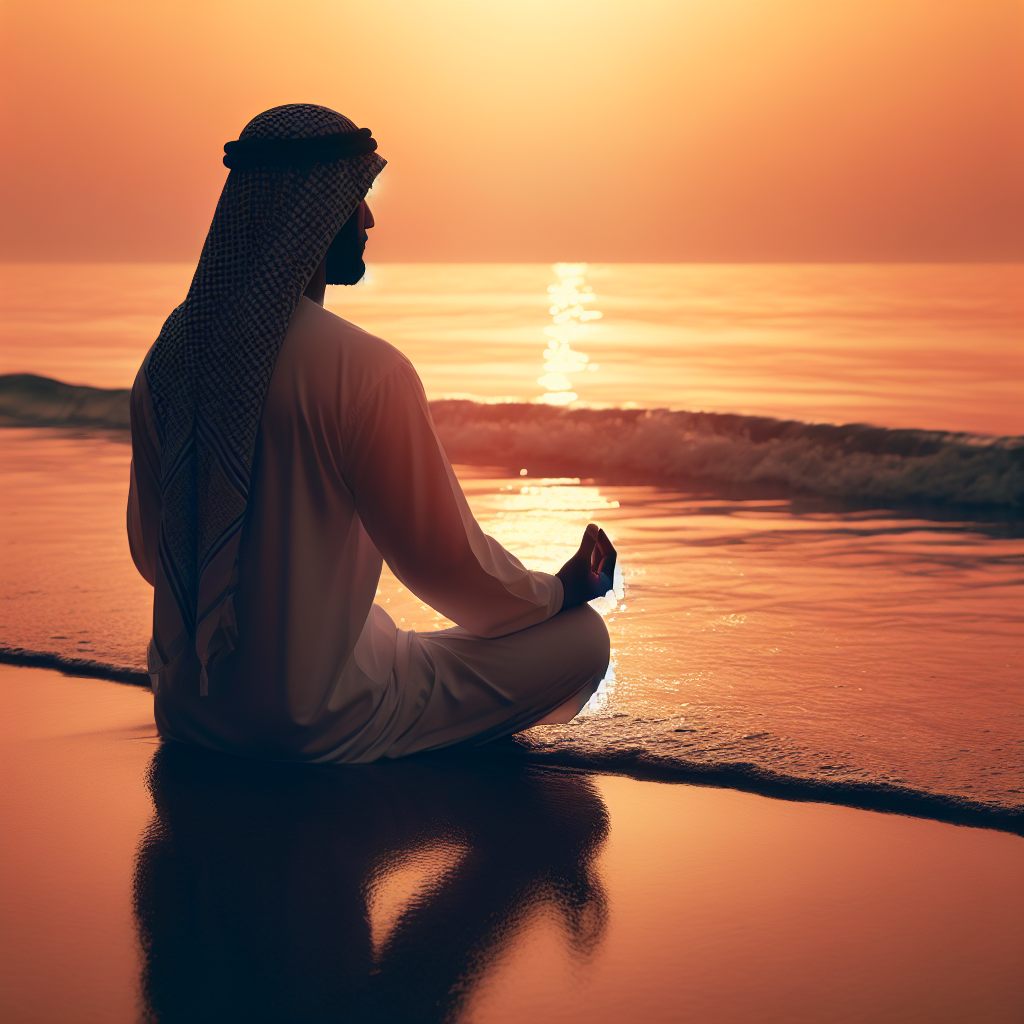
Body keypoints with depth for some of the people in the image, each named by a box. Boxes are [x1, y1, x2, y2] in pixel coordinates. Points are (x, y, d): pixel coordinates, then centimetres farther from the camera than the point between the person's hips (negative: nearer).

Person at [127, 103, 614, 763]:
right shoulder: (366, 371, -23)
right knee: (581, 636, -3)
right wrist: (561, 590, 7)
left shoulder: (172, 350, -1)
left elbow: (148, 549, 10)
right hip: (317, 729, -8)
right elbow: (449, 562, -13)